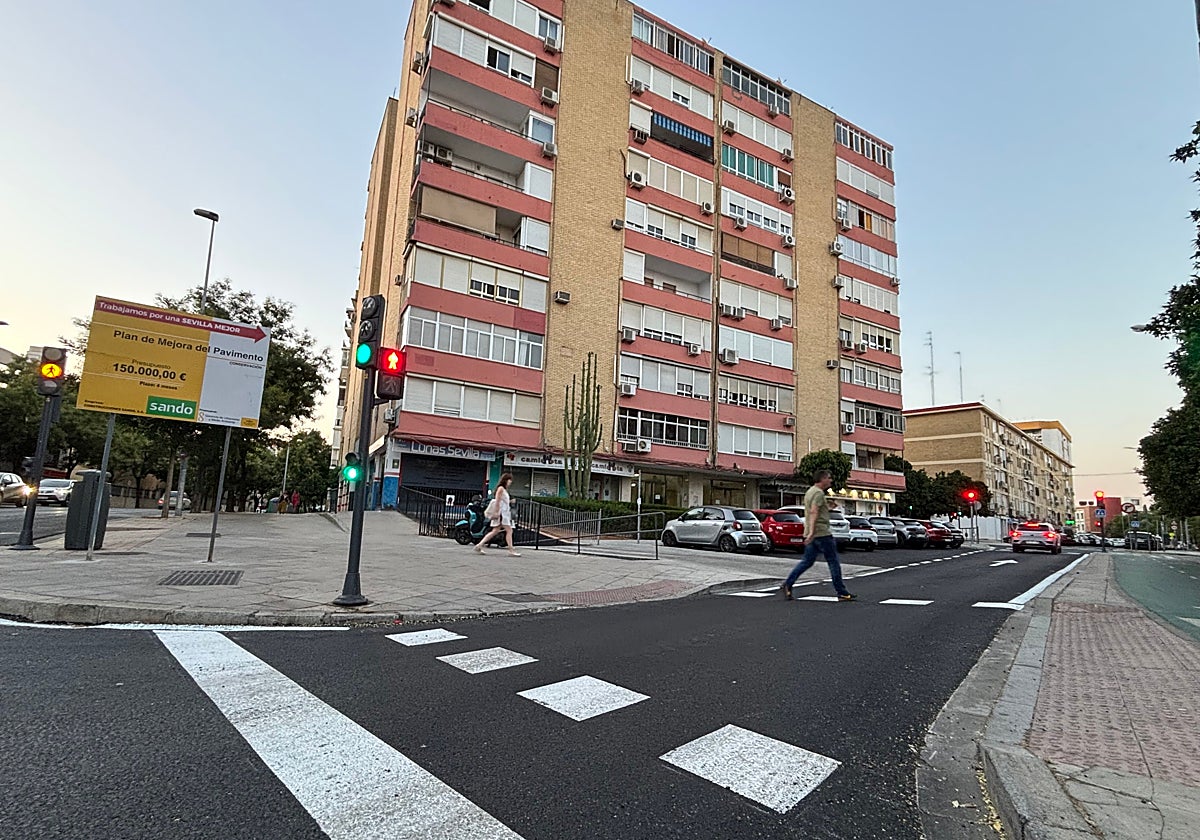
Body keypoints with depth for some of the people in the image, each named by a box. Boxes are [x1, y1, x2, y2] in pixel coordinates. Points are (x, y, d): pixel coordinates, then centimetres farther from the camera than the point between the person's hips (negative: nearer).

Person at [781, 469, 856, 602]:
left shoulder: (810, 491, 19)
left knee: (807, 561, 9)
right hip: (822, 532, -9)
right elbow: (814, 512, -23)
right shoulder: (819, 493, -12)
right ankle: (842, 593, 7)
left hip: (812, 533, 9)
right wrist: (812, 532, -29)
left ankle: (788, 584, 2)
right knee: (833, 562, 0)